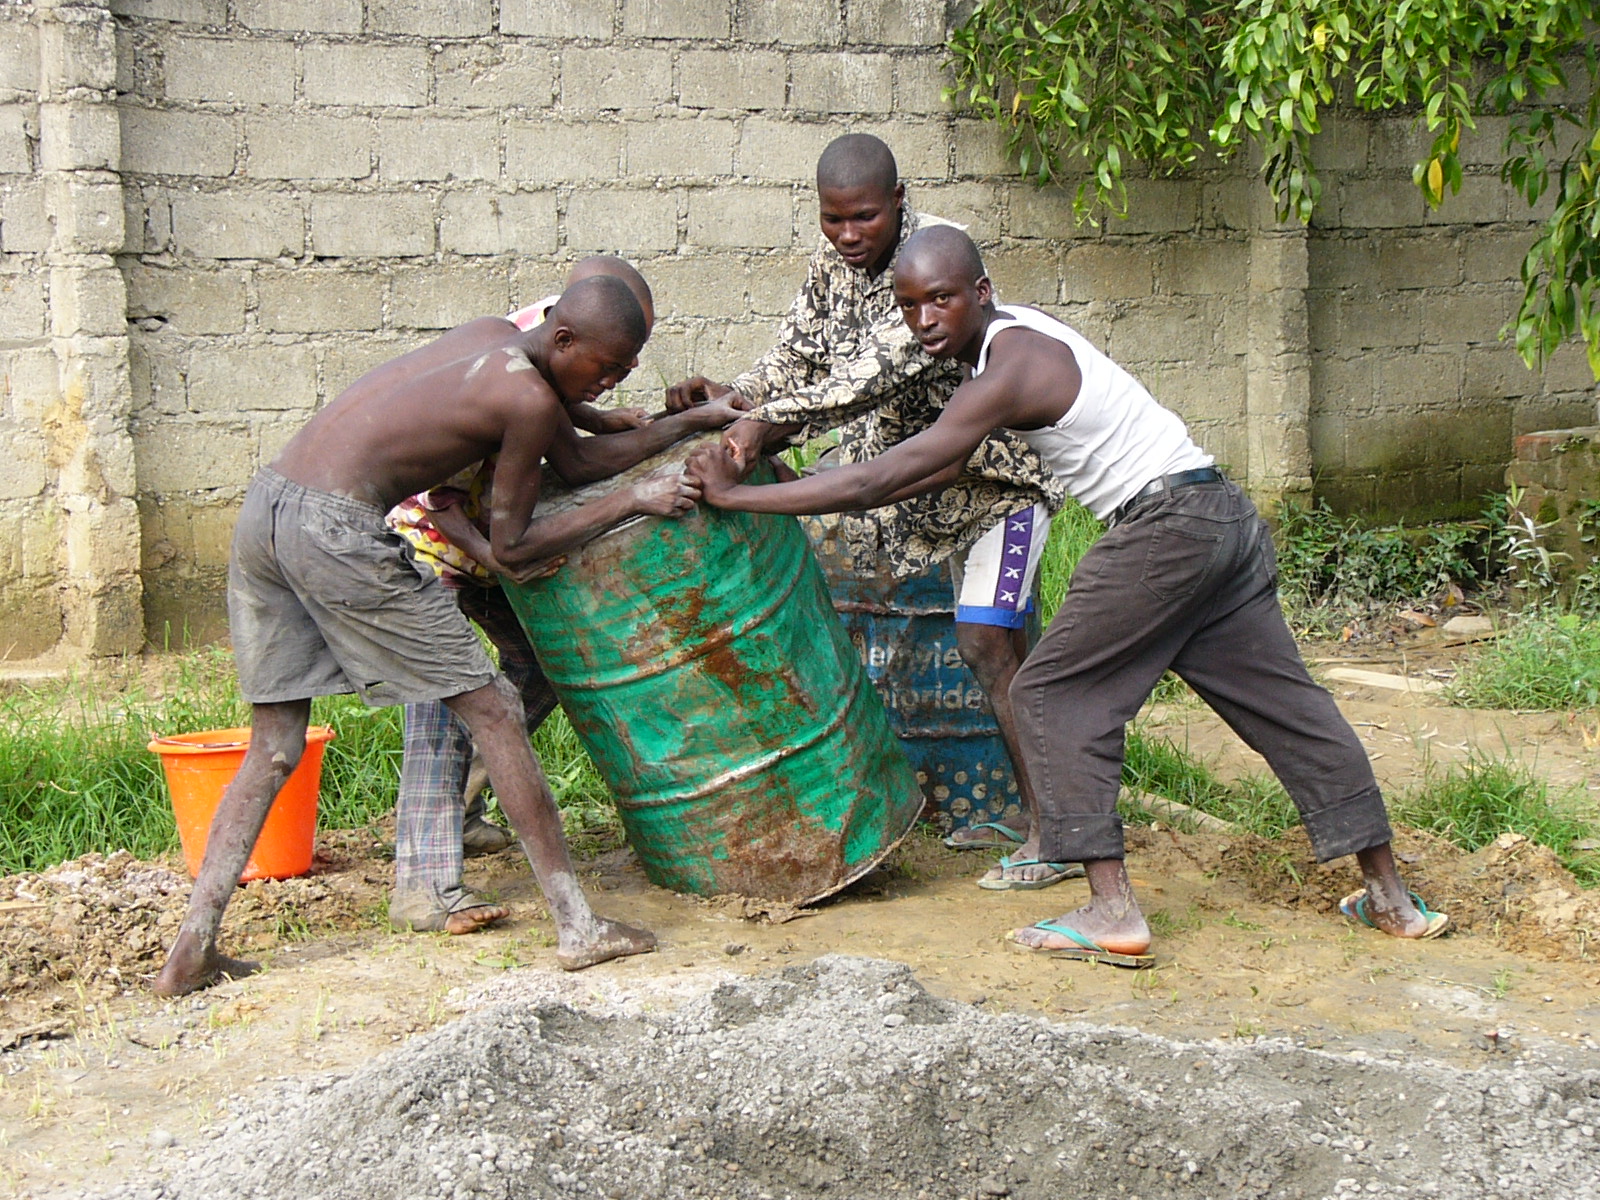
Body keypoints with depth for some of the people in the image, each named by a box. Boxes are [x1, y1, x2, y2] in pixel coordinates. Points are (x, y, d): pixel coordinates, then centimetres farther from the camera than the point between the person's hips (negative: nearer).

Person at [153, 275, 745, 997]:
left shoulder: (494, 337, 19)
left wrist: (690, 422, 34)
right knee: (490, 708, 1)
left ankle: (192, 949, 11)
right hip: (337, 530, -9)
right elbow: (510, 551, 1)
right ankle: (577, 928, 5)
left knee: (275, 748, 16)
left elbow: (577, 460, 30)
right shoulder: (530, 400, -6)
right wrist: (637, 500, 4)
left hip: (263, 507, 9)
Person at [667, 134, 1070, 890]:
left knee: (985, 642, -16)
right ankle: (1033, 812, 24)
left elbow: (880, 370, -38)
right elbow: (799, 351, 6)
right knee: (999, 647, 14)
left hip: (1001, 472, -8)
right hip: (946, 480, 8)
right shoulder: (833, 260, 0)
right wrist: (734, 397, -14)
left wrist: (771, 422, -46)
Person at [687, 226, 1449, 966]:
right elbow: (942, 470, 20)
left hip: (1164, 526, -10)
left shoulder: (1010, 370, -15)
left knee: (1054, 693, -2)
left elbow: (884, 479, -17)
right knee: (1280, 701, 13)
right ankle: (1389, 898, 20)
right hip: (1221, 514, 10)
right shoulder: (1013, 335, 14)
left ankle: (1112, 913, -7)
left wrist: (735, 497, -13)